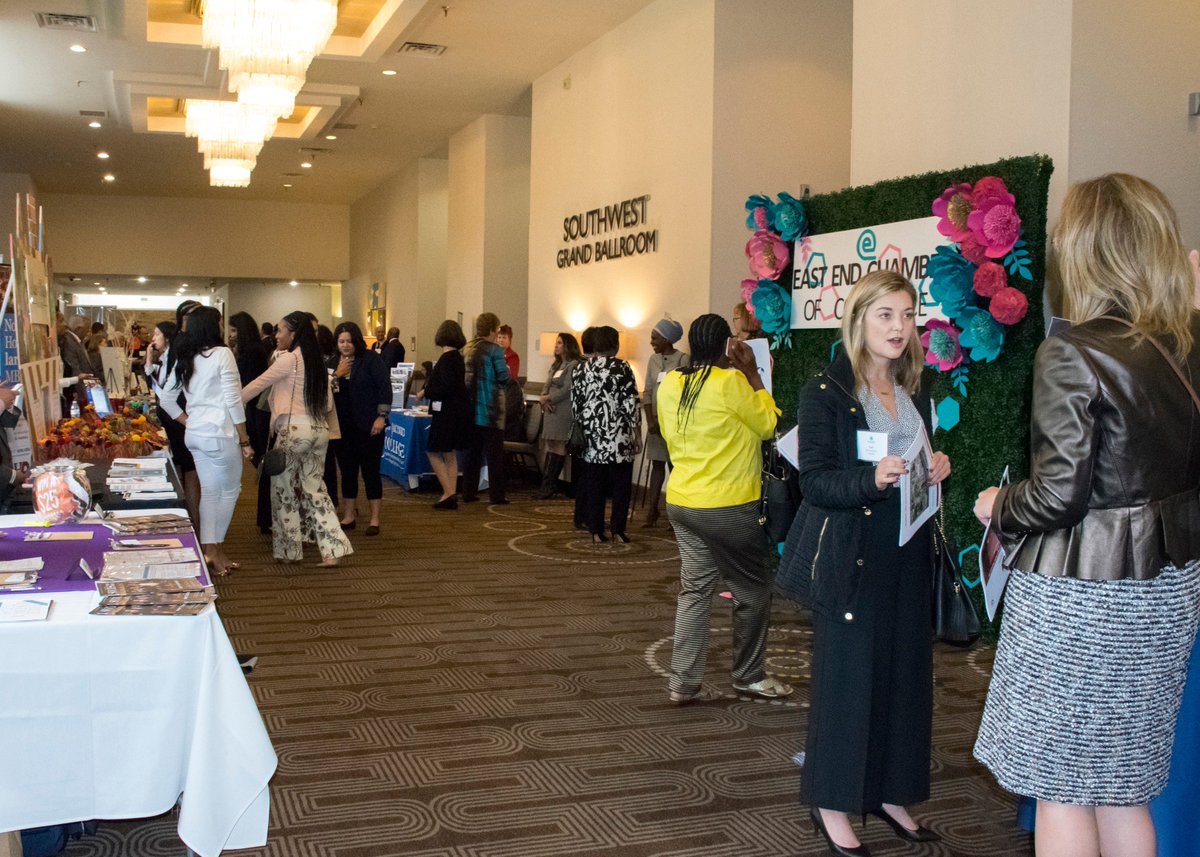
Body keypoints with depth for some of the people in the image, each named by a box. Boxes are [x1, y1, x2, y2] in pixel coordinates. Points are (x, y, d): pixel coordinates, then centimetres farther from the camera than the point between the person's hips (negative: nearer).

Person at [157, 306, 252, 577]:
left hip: (194, 434, 7)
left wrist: (190, 423, 18)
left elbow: (167, 400, 14)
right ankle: (216, 550, 13)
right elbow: (234, 401, -14)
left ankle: (210, 551, 14)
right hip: (220, 433, -7)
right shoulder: (221, 354, -12)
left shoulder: (184, 358, 10)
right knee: (230, 490, 8)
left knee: (209, 491, 12)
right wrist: (244, 440, -8)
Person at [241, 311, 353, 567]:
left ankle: (289, 549, 16)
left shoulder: (289, 359, -9)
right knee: (314, 487, 12)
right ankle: (332, 548, 3)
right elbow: (328, 404, 14)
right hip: (319, 430, 7)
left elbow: (257, 385, -7)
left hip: (293, 429, -7)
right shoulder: (317, 361, 12)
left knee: (284, 489, 8)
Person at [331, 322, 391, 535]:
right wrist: (336, 375, -12)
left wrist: (381, 417, -13)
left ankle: (374, 519, 9)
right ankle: (348, 516, 22)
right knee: (347, 471, 10)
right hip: (343, 427, 4)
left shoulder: (370, 358, -5)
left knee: (370, 471, 0)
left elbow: (385, 387, -8)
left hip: (368, 425, -4)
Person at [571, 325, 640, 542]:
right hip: (618, 437, -4)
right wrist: (637, 433, -3)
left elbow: (575, 404, 7)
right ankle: (617, 529, 5)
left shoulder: (581, 369, 6)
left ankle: (596, 530, 8)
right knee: (621, 484, 5)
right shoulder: (622, 368, -7)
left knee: (594, 485, 7)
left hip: (592, 436, 4)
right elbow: (631, 404, -10)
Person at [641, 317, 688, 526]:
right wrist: (650, 420, -3)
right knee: (657, 464, 8)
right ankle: (652, 510, 11)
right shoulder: (654, 359, 9)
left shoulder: (683, 360, -9)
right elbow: (648, 392, 8)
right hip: (656, 419, 5)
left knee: (674, 465, 0)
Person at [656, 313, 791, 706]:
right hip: (728, 506, -6)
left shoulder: (670, 383, 3)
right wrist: (752, 374, -2)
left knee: (694, 589, 11)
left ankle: (683, 683, 9)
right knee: (752, 591, 11)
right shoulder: (730, 381, -16)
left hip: (681, 501, 6)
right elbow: (767, 423, -7)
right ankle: (749, 676, 22)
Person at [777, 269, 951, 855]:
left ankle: (887, 790, 26)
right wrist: (871, 480, -27)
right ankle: (830, 801, 14)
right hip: (850, 556, -6)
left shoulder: (916, 394, 13)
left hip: (907, 555, 6)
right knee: (845, 672, 0)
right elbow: (814, 480, -12)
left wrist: (936, 471, 0)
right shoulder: (826, 393, -7)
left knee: (904, 670, 9)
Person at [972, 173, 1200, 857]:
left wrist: (999, 507, -1)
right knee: (1124, 785, 19)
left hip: (1081, 594, -7)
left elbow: (1059, 495, -19)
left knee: (1061, 785, 7)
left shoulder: (1072, 353, -18)